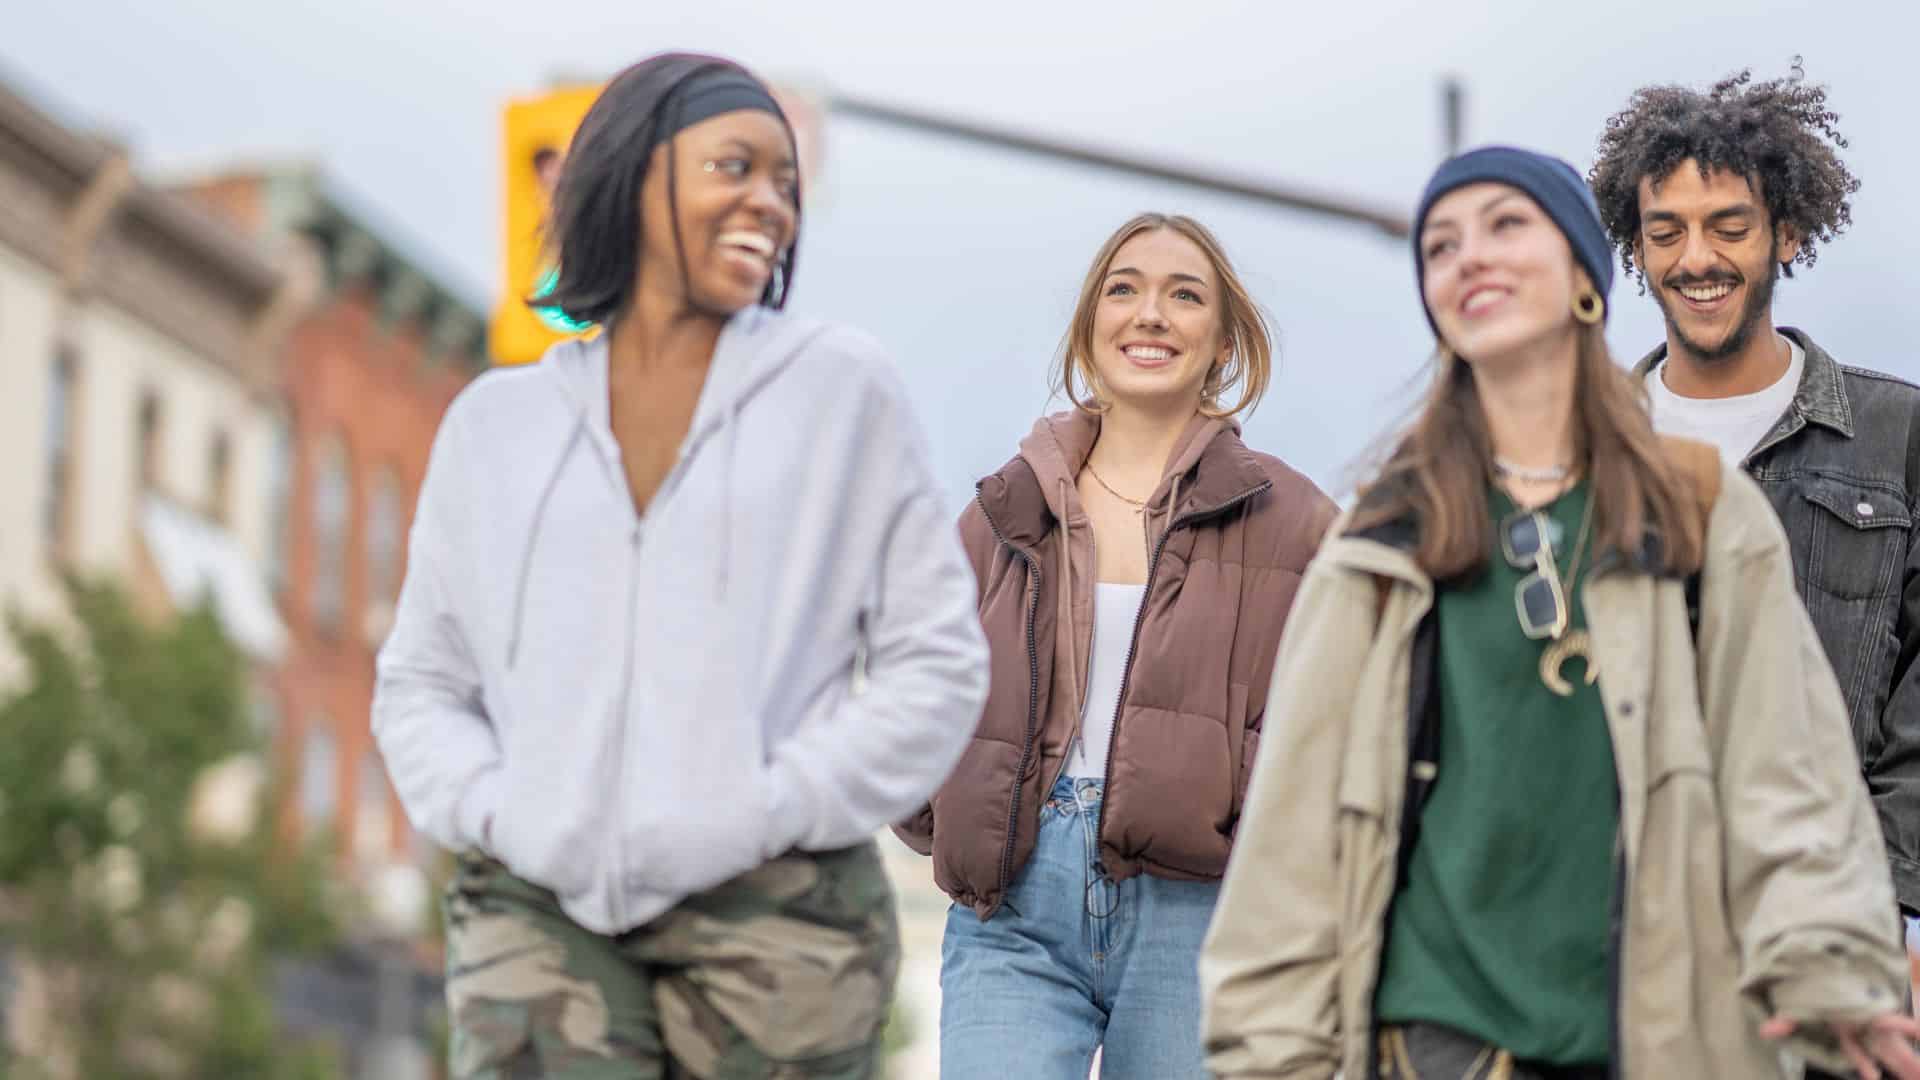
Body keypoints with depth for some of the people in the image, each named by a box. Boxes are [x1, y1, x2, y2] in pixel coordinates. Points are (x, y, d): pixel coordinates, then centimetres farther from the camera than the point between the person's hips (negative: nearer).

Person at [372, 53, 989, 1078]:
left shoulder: (840, 387, 8)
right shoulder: (497, 422, 14)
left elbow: (935, 661, 4)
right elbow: (420, 682, 17)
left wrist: (771, 812, -6)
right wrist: (496, 813, -2)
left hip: (774, 910, -1)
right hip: (540, 908, 1)